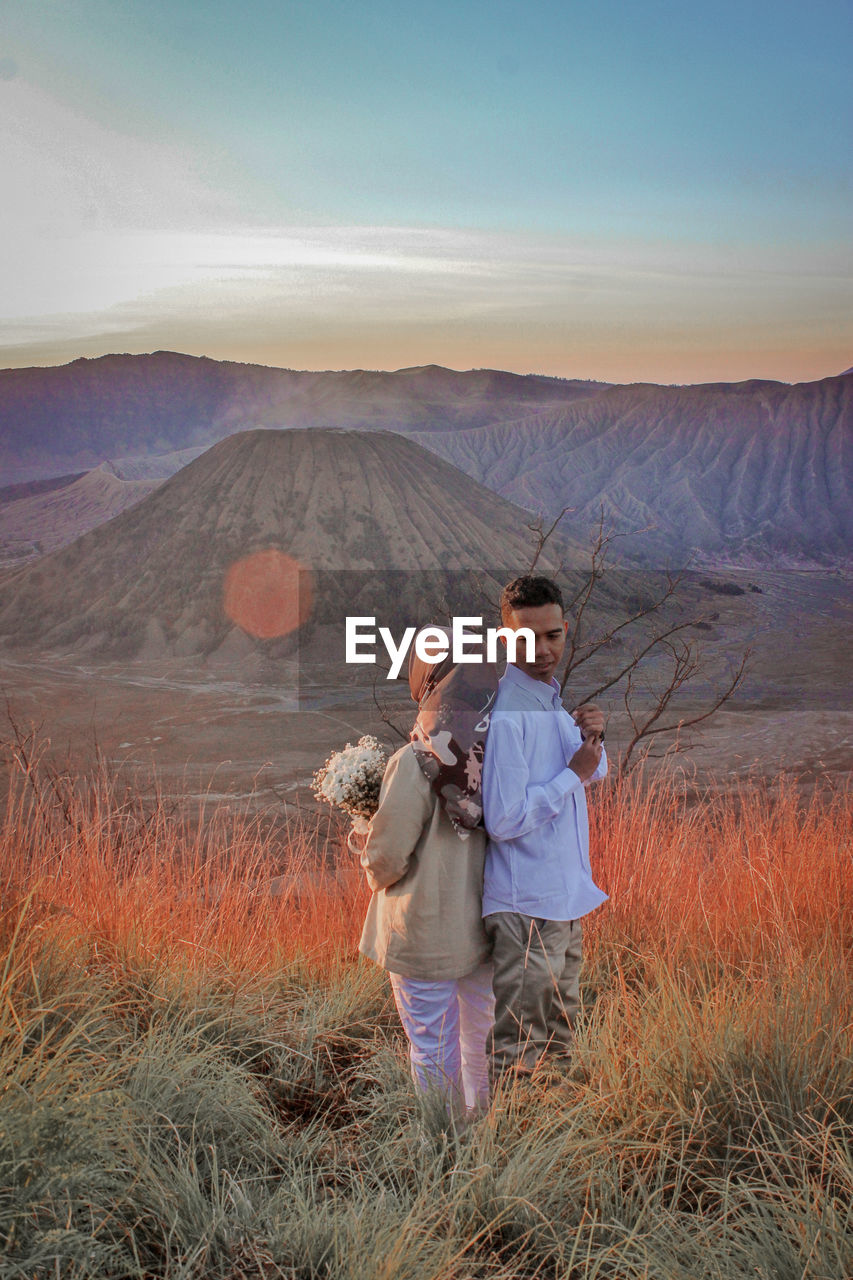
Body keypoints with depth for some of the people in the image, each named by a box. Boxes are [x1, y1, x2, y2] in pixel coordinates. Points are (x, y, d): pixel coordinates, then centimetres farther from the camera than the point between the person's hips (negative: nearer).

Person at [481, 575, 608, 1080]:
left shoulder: (552, 697, 9)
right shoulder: (504, 714, -21)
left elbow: (594, 773, 18)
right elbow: (505, 820, -25)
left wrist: (593, 739, -4)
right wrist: (573, 773, -16)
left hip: (566, 895, 10)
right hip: (527, 908, -10)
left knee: (561, 1035, 23)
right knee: (519, 1052, 0)